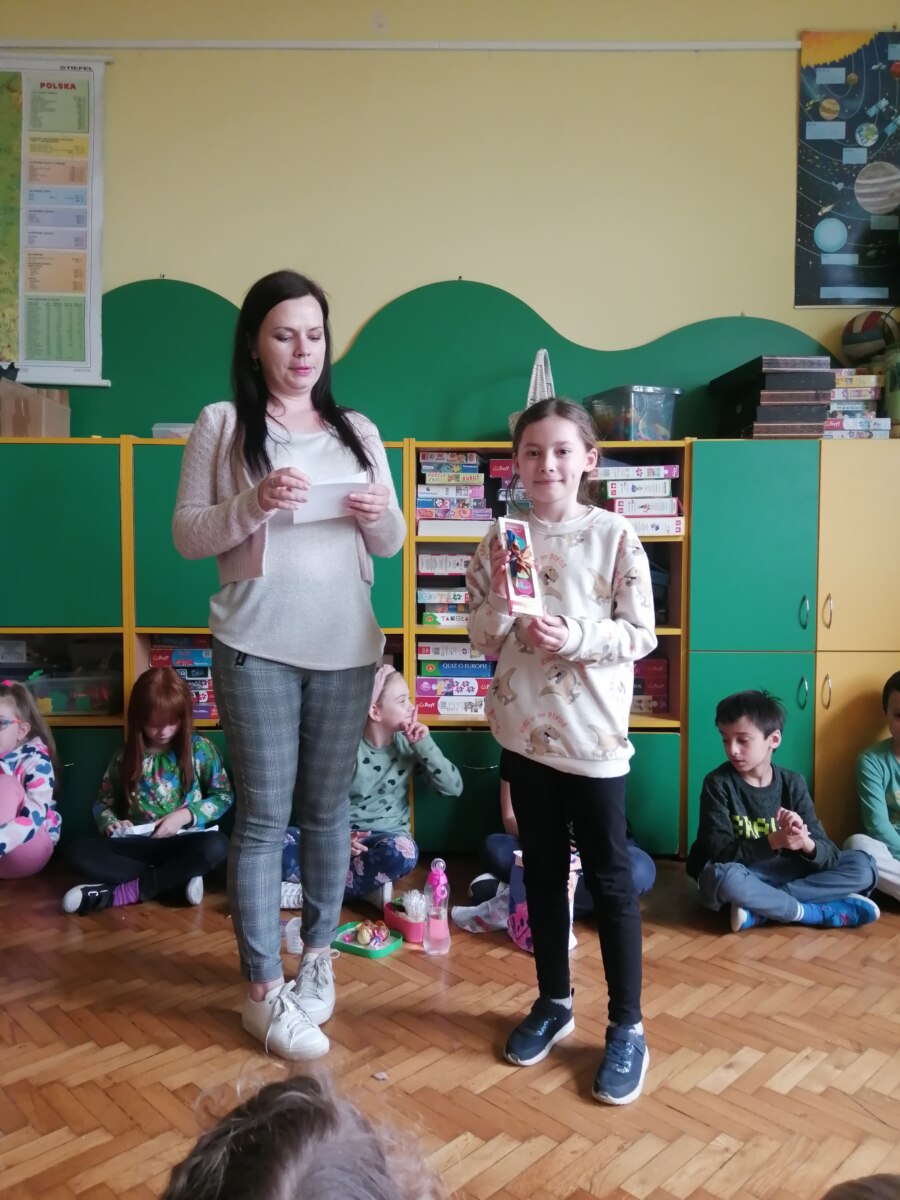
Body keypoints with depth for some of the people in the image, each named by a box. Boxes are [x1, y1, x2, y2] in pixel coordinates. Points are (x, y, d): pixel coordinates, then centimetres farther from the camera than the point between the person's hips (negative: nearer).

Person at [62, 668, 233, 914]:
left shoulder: (200, 748, 0)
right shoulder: (125, 756, 6)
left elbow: (224, 796, 2)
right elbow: (103, 802, 14)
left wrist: (186, 815, -12)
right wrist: (110, 823, -8)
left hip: (184, 842, -2)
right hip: (138, 845, 3)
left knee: (216, 846, -36)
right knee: (78, 853, -24)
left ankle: (126, 892, -27)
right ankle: (178, 880, -25)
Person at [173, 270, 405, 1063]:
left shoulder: (357, 431, 11)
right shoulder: (221, 424, 2)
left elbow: (391, 546, 13)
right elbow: (186, 535, -2)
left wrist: (381, 515, -10)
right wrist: (254, 504, -19)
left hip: (347, 648, 3)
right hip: (256, 648, -3)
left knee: (328, 809, 12)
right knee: (264, 814, 2)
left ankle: (318, 954, 31)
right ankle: (264, 991, 16)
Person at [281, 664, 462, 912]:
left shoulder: (408, 743, 0)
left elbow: (454, 788, -3)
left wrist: (424, 745, -14)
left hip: (385, 839, 1)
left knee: (402, 852, -37)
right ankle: (368, 887, -23)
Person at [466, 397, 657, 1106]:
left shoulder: (615, 536, -7)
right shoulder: (501, 540, 2)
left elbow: (642, 636, -6)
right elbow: (483, 641, 4)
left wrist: (577, 636, -21)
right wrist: (502, 602, -15)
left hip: (593, 732, -3)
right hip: (524, 729, 4)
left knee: (611, 877, 7)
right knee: (543, 872, 16)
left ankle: (627, 1028, 23)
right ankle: (553, 1002, 35)